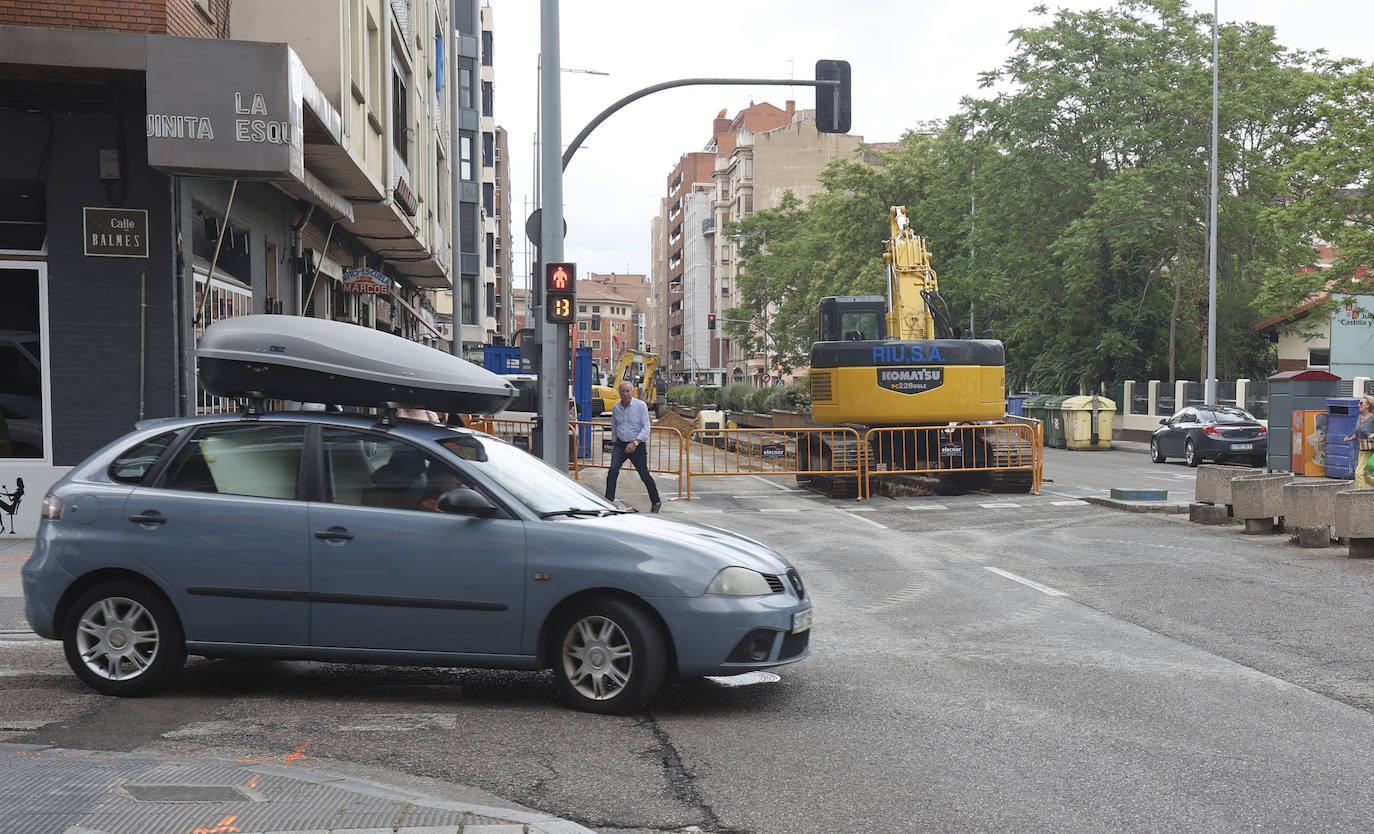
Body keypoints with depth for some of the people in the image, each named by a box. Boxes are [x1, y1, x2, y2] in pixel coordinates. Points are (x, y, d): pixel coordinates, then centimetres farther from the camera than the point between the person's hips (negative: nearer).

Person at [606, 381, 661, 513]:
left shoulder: (641, 406, -11)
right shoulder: (616, 407, 3)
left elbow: (646, 428, -14)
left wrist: (635, 443, -24)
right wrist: (614, 443, 19)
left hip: (637, 445, -3)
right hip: (620, 445, 3)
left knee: (644, 475, 4)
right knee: (613, 471, -15)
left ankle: (656, 502, 21)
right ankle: (608, 501, -15)